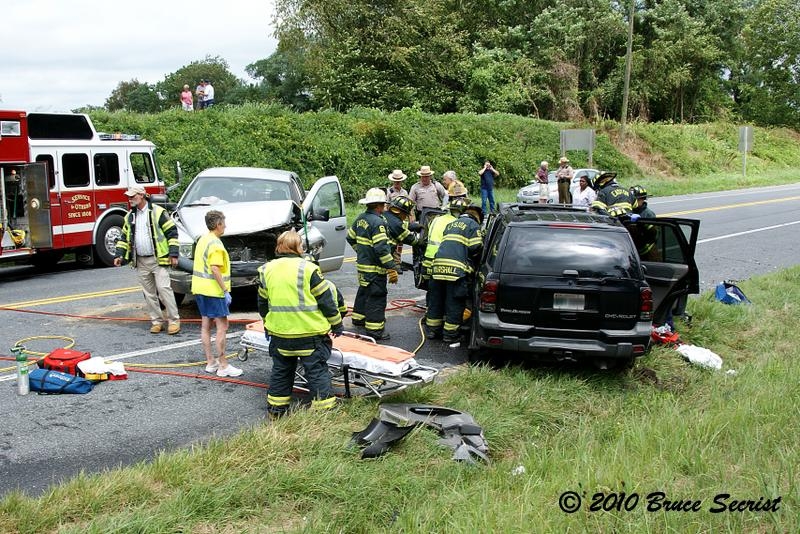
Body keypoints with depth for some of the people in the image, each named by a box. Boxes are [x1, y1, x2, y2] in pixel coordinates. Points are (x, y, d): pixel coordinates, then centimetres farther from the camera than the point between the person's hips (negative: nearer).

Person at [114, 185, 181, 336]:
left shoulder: (158, 212, -5)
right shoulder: (130, 216, 13)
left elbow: (172, 232, -6)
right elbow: (124, 237, 21)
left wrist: (173, 254, -12)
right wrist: (119, 255, 10)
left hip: (158, 260, -6)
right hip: (141, 262, 6)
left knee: (164, 289, -11)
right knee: (149, 293, 7)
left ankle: (174, 320, -4)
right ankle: (157, 321, 15)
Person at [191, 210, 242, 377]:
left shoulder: (202, 240, 13)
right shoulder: (216, 244, -17)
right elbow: (215, 269, -24)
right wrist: (225, 290, -21)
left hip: (200, 288, 10)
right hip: (213, 290, -10)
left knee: (205, 325, 12)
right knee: (222, 327, -5)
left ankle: (210, 362, 19)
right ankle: (223, 366, -3)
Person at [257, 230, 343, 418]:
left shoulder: (266, 270, 4)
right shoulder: (308, 269, -11)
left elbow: (263, 302, 14)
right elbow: (326, 300, -7)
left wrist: (267, 324, 29)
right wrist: (336, 324, 4)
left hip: (279, 333, 4)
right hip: (310, 333, -4)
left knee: (281, 370, 18)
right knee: (317, 371, 4)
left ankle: (275, 409, 27)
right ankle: (324, 409, 5)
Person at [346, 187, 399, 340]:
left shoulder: (360, 219, 8)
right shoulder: (378, 222, -21)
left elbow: (351, 237, 21)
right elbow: (382, 248, -26)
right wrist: (392, 269, -22)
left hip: (362, 264, 9)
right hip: (375, 268, -9)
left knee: (364, 291, 26)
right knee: (377, 296, -4)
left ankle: (358, 317, 41)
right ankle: (375, 329, -3)